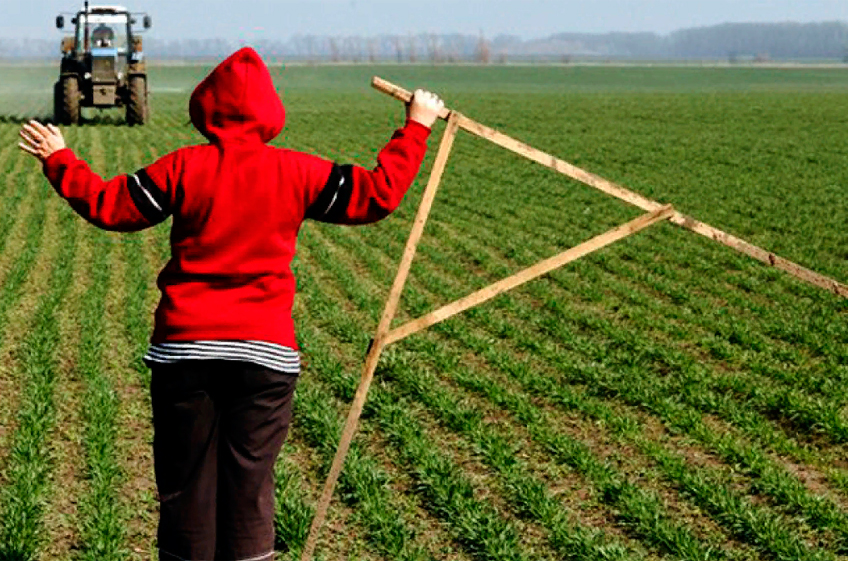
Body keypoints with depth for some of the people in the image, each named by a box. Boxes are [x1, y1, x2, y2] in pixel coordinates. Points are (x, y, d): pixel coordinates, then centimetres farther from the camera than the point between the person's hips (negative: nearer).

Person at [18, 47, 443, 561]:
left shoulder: (184, 168, -2)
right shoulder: (296, 173, -1)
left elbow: (107, 204, 4)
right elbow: (378, 194, 2)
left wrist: (58, 159, 20)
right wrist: (416, 128, 13)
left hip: (184, 346, 0)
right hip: (266, 351, 0)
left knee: (185, 480, 10)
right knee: (250, 481, 6)